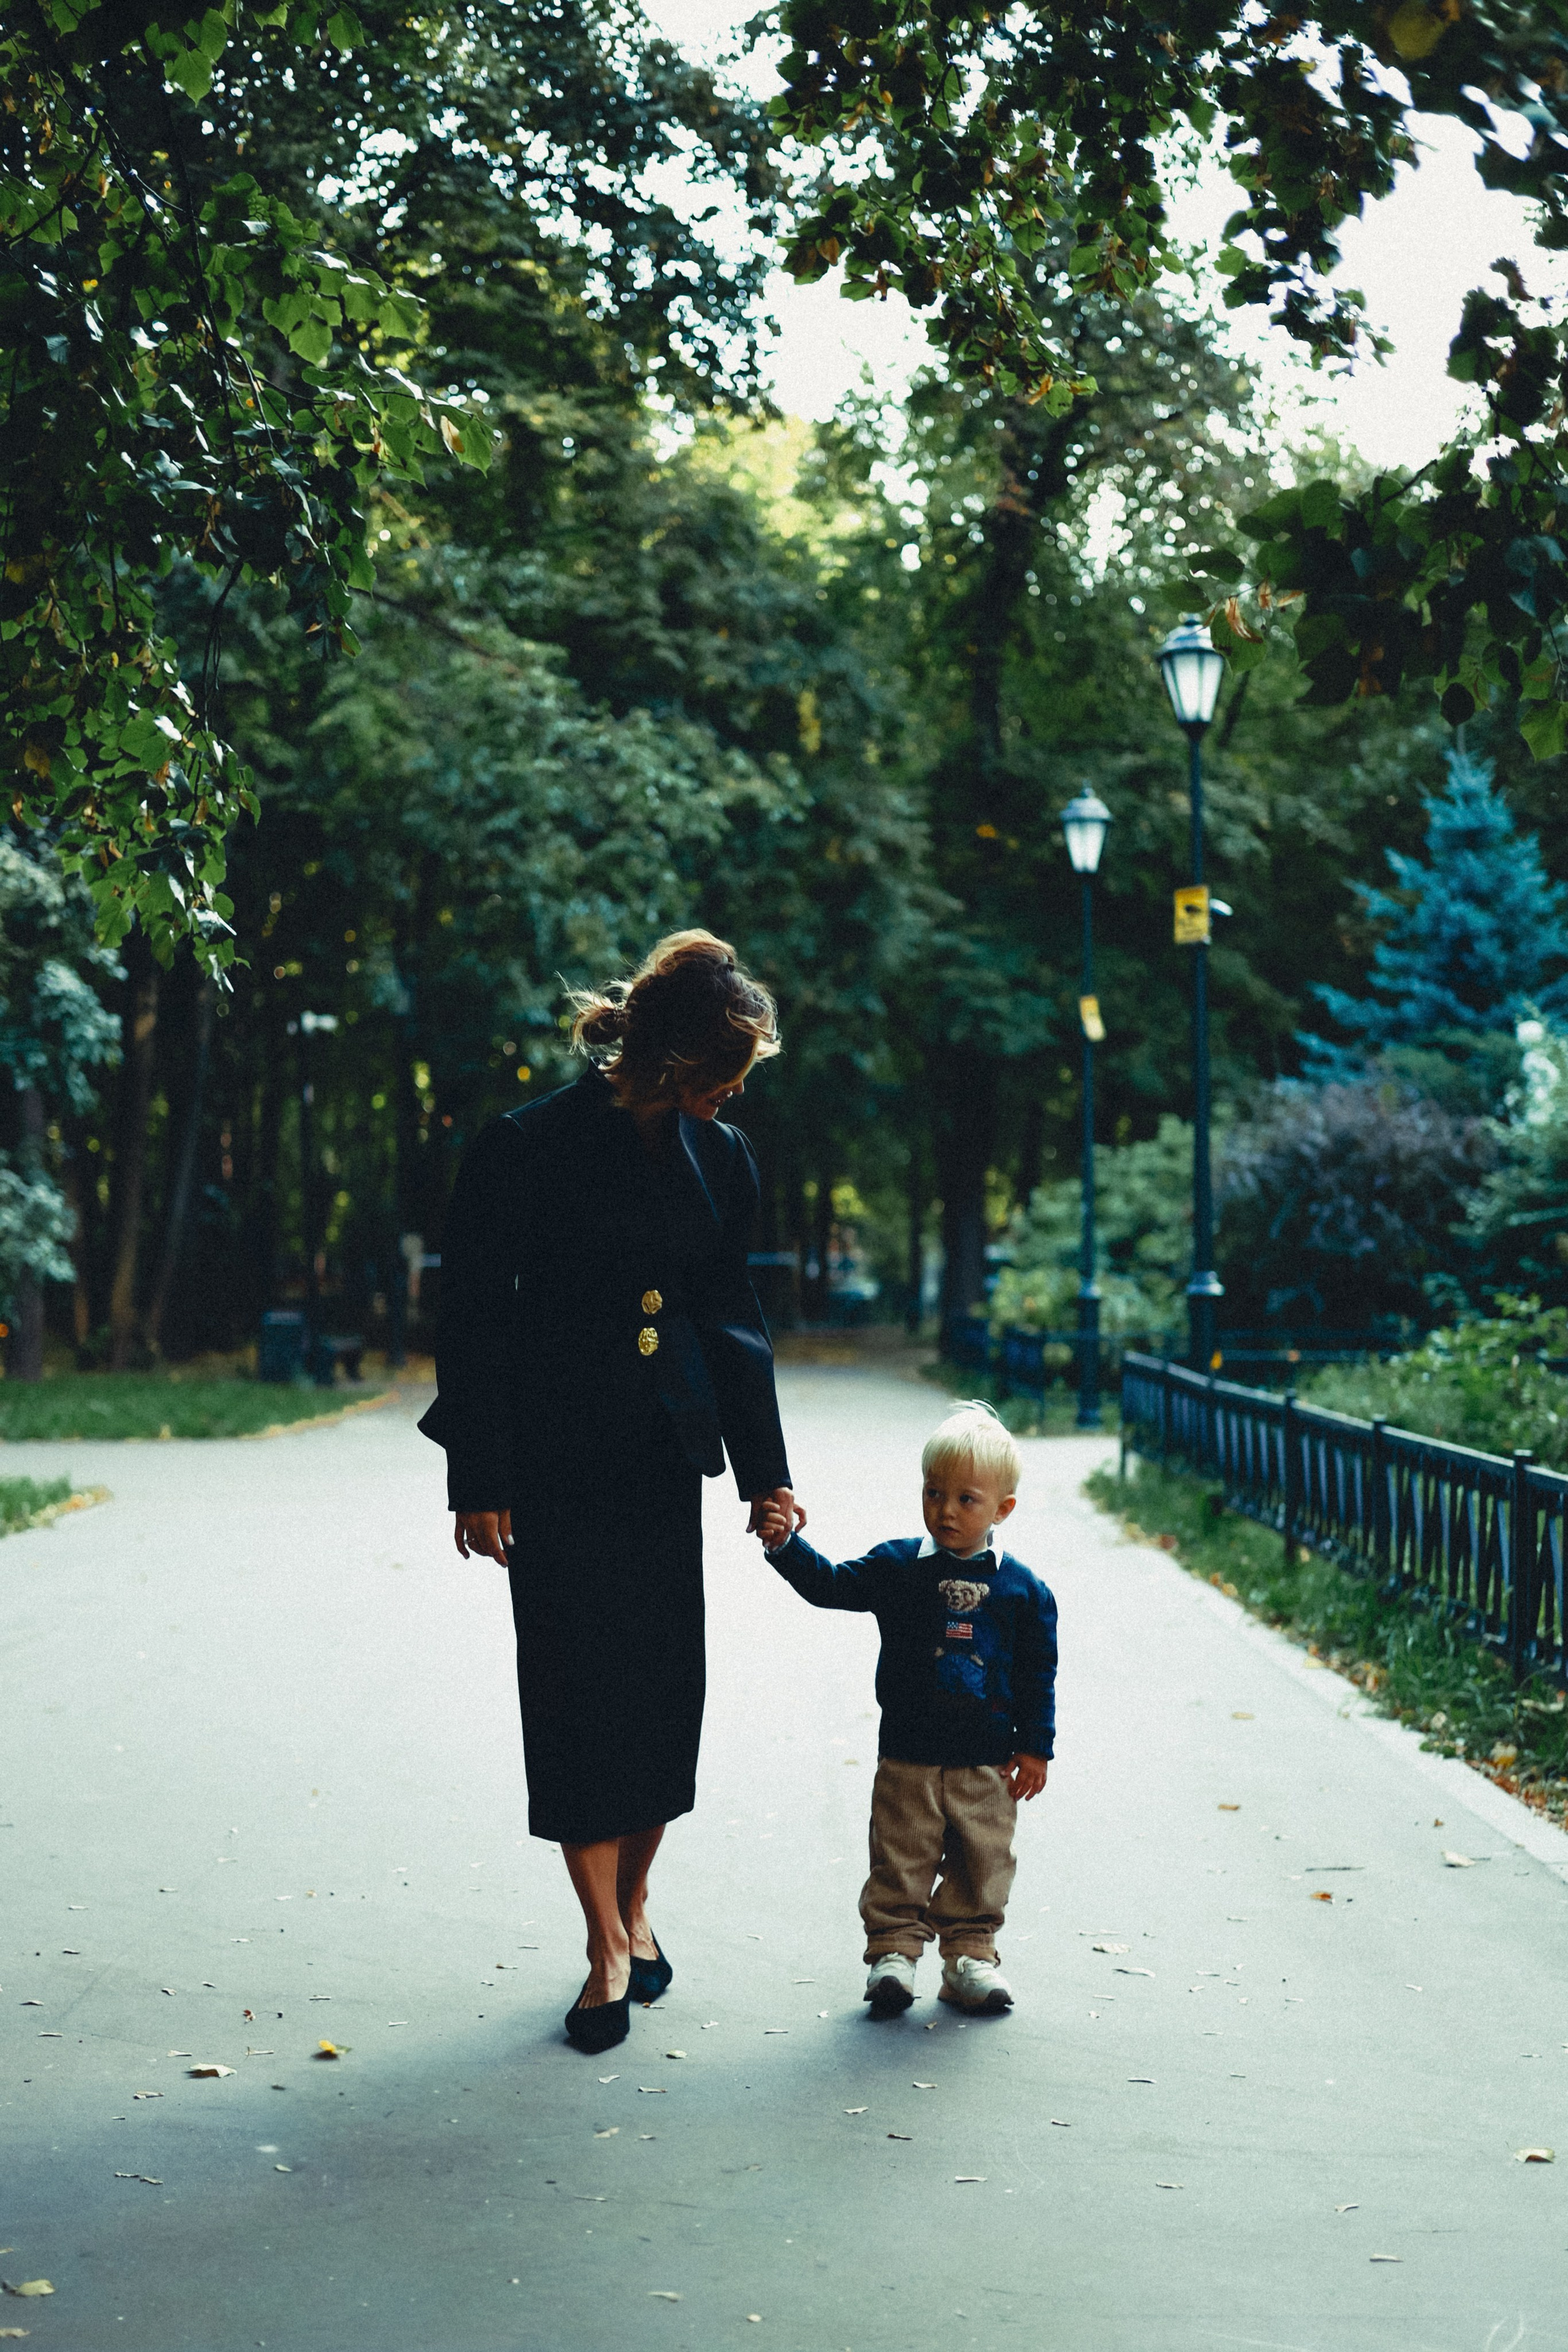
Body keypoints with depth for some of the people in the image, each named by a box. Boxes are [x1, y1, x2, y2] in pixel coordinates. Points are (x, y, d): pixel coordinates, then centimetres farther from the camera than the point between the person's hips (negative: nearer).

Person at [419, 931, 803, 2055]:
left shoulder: (719, 1157, 6)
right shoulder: (531, 1148, -10)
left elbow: (732, 1318, 13)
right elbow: (474, 1316, -7)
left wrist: (767, 1469, 8)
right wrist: (481, 1481, -10)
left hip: (664, 1456, 5)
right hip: (558, 1462, -4)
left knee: (666, 1681, 6)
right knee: (576, 1684, -3)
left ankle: (633, 1905, 25)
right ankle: (609, 1947, 7)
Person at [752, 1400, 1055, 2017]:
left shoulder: (1023, 1590, -2)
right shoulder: (896, 1567, -1)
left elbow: (1038, 1675, 3)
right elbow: (831, 1585, -4)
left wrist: (1034, 1748, 2)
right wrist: (786, 1546, -21)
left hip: (987, 1763, 0)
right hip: (908, 1757, 0)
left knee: (982, 1865, 9)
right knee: (900, 1862, 5)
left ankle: (970, 1954, 22)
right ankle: (893, 1951, 15)